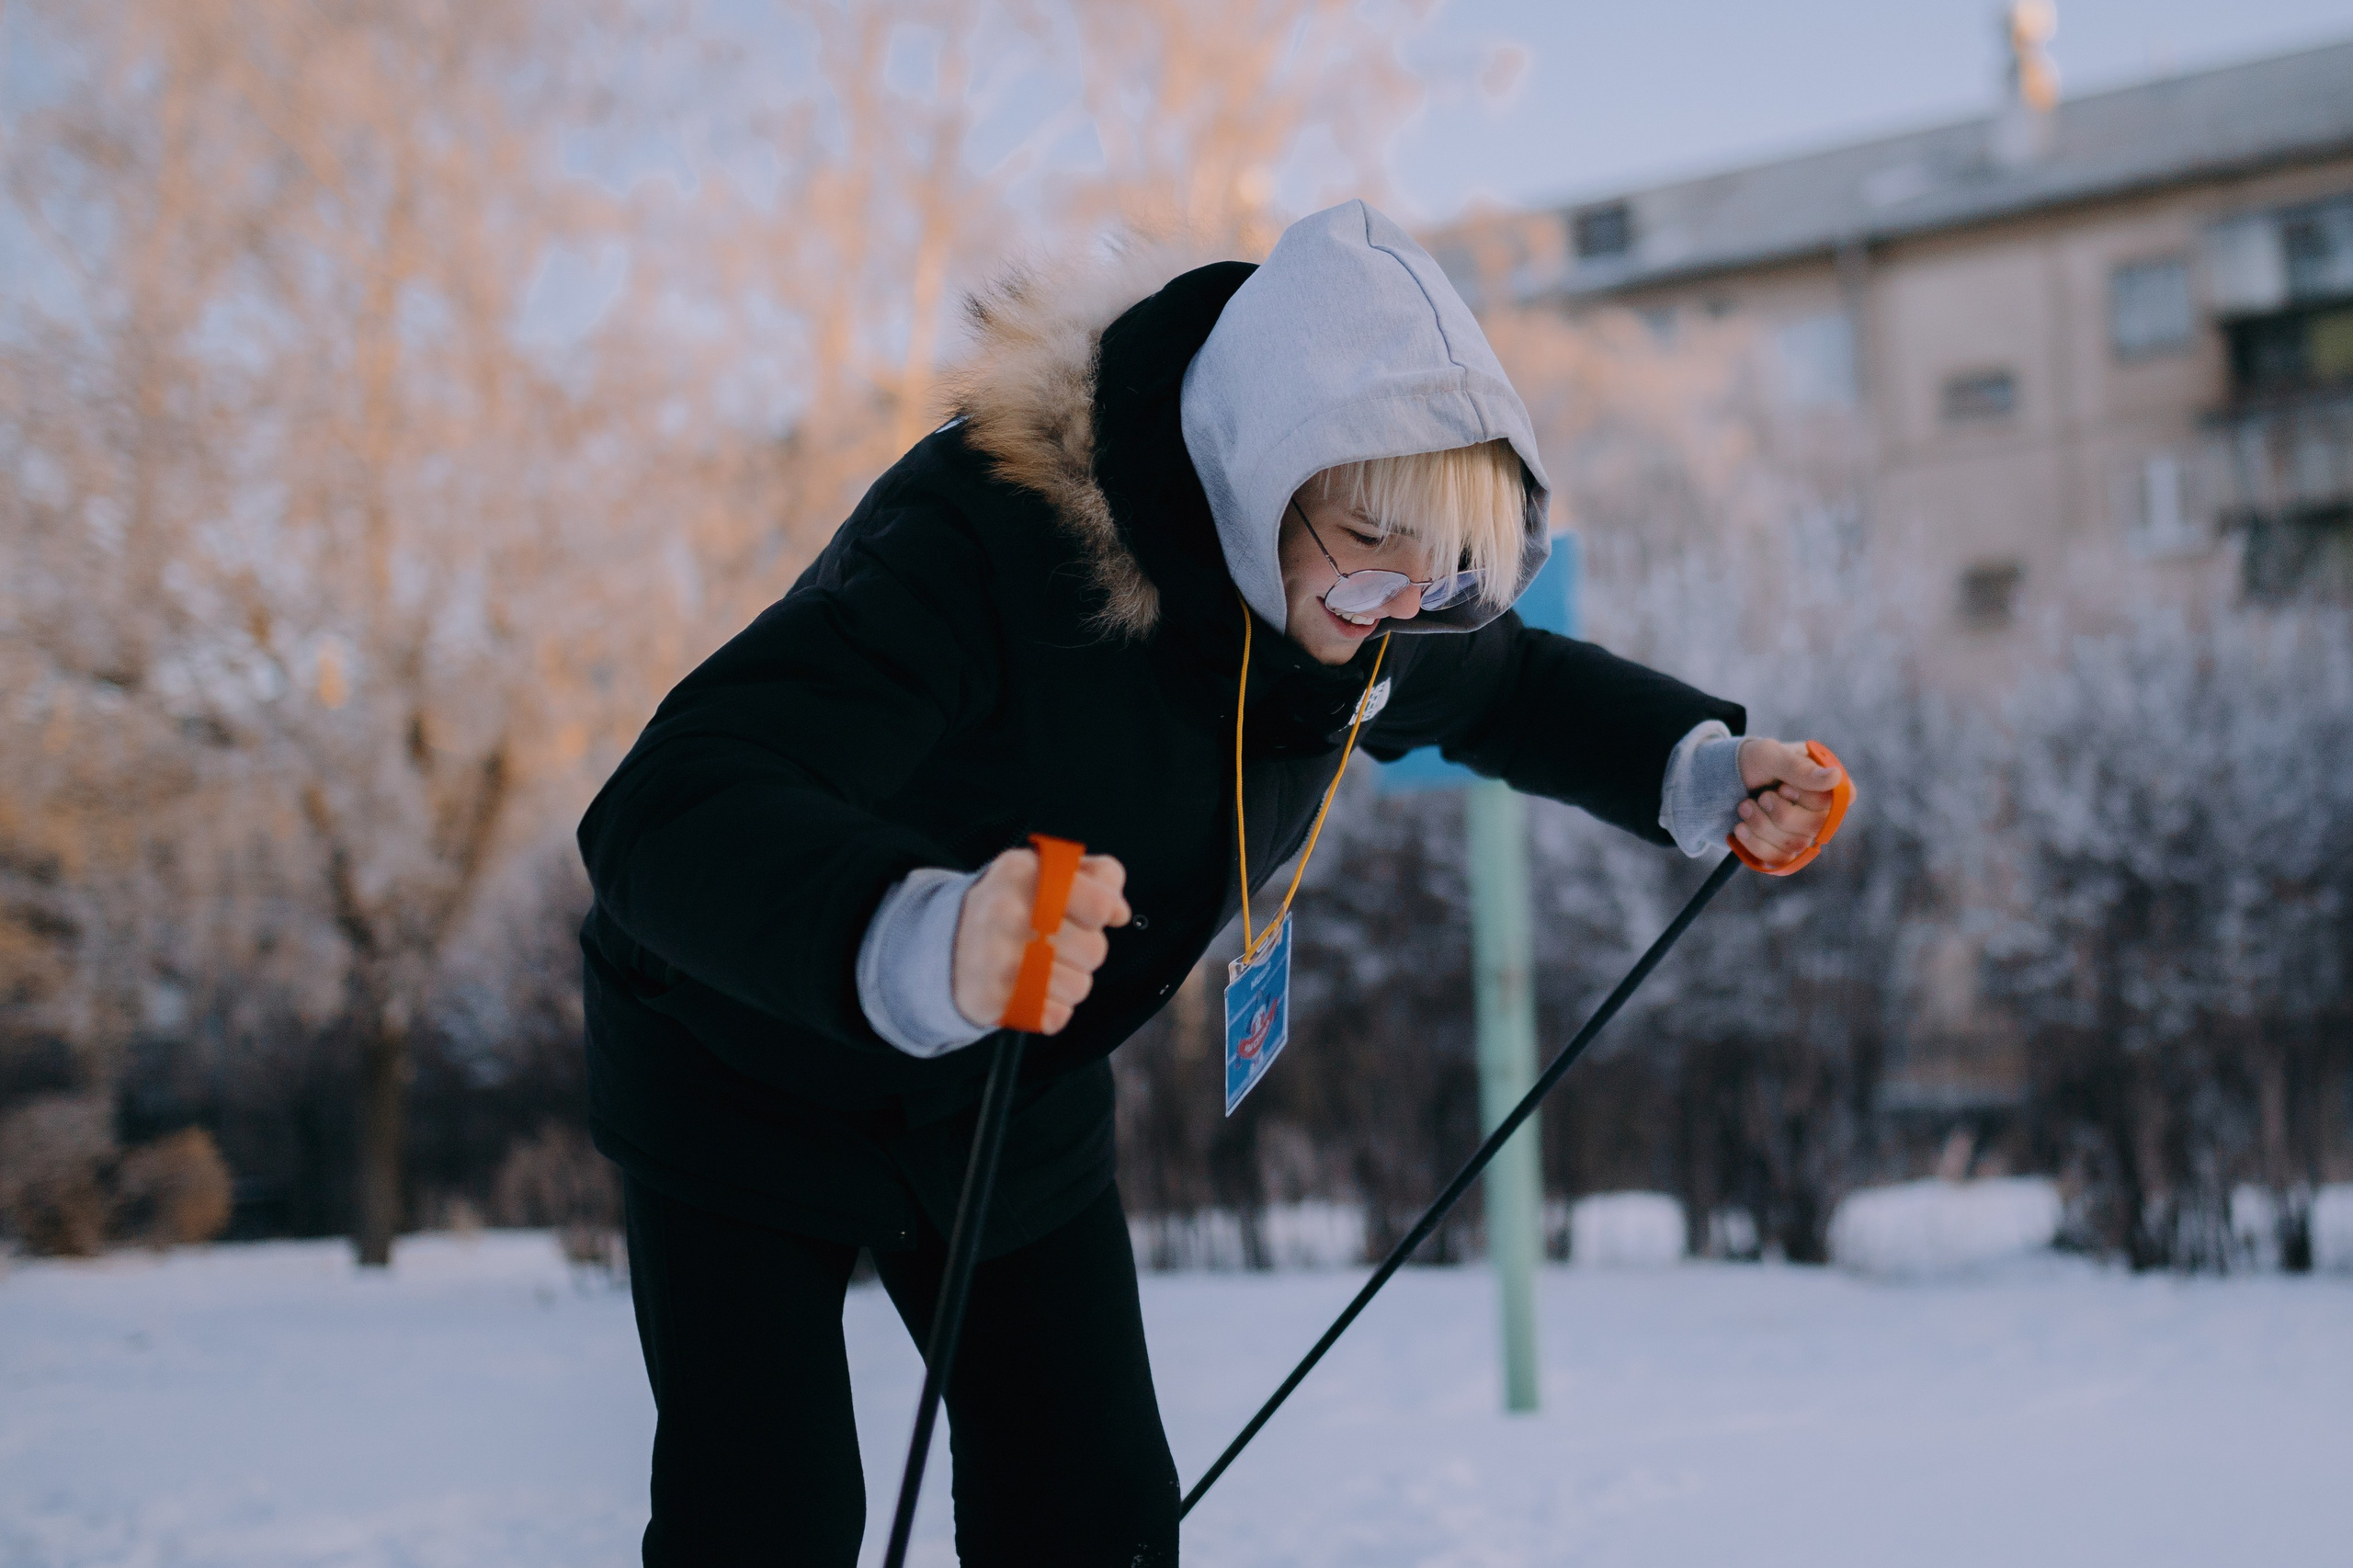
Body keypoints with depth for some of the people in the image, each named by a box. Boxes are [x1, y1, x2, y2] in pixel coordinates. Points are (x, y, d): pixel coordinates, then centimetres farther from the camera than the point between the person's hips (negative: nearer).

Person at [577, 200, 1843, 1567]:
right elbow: (667, 814, -48)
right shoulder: (986, 533, -37)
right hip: (751, 1079, -5)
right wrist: (917, 938, -67)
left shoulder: (1365, 603, -14)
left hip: (1020, 1103, 6)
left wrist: (1699, 773, -5)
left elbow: (1507, 686, 11)